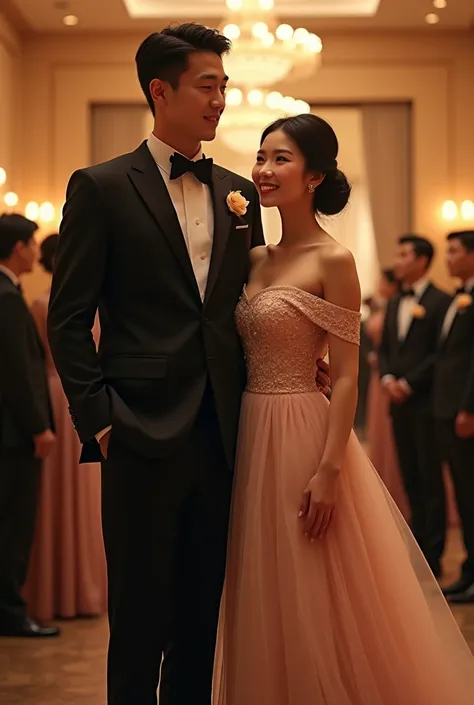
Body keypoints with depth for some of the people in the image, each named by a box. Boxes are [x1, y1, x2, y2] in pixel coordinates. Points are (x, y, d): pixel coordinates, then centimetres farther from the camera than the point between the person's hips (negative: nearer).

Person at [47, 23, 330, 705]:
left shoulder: (239, 194, 13)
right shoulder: (101, 188, -1)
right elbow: (69, 318, -3)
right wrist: (97, 417, -9)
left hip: (222, 436, 5)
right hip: (144, 437, -4)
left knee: (203, 615, 13)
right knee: (140, 617, 4)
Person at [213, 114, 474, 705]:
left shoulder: (332, 261, -10)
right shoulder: (258, 258, 10)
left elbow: (346, 377, -14)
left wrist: (328, 471, -19)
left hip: (301, 434, -7)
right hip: (252, 439, 7)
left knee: (312, 608, 3)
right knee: (265, 604, 15)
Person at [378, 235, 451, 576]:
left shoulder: (440, 301, -6)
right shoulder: (394, 304, 17)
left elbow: (442, 353, -12)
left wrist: (409, 383, -13)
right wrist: (387, 378, 0)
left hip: (426, 402, -7)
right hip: (399, 403, 7)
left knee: (430, 479, -2)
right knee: (410, 479, 9)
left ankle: (432, 556, 2)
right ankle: (417, 546, 15)